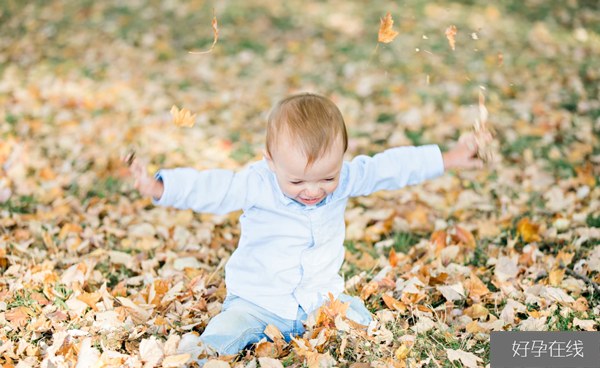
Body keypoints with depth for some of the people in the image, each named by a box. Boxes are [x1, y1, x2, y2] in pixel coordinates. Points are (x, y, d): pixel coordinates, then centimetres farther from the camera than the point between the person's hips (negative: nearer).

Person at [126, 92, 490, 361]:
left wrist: (447, 159, 3)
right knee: (219, 338, -22)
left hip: (321, 298, 4)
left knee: (360, 321, -15)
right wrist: (160, 187, -39)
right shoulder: (257, 184, -19)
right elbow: (211, 188, -24)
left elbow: (389, 167, -1)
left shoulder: (346, 178, -8)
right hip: (258, 303, -3)